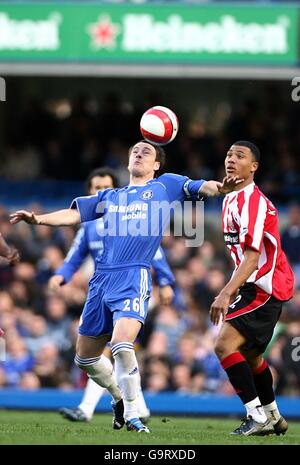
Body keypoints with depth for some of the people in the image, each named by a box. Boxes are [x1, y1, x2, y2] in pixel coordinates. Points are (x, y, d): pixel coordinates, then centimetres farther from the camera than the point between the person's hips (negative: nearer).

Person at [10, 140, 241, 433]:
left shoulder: (165, 185, 11)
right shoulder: (110, 197, 22)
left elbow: (200, 187, -2)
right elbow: (73, 214, 17)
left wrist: (219, 187, -25)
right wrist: (38, 219, 1)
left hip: (135, 277, -6)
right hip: (102, 278, 6)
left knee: (121, 344, -27)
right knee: (84, 357, 10)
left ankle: (132, 415, -15)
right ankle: (121, 398, 35)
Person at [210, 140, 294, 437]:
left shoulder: (253, 201, -18)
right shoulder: (231, 199, 13)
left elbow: (252, 257, -26)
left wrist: (226, 294, -34)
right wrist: (232, 290, 24)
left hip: (265, 287, -11)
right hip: (258, 287, 11)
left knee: (225, 346, -20)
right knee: (250, 354, 21)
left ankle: (258, 416, -19)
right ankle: (273, 417, 35)